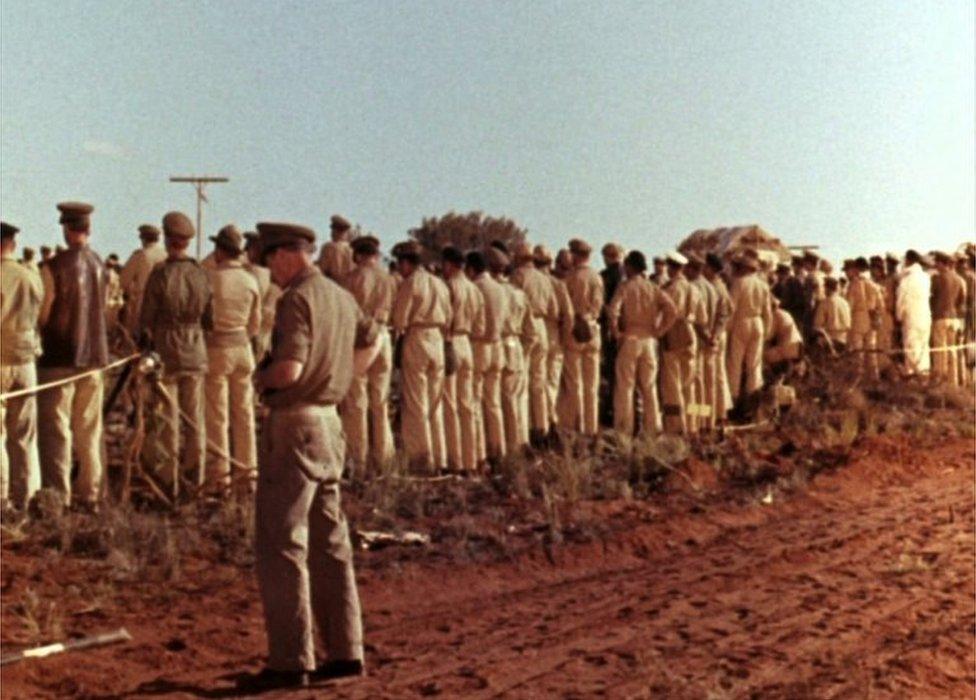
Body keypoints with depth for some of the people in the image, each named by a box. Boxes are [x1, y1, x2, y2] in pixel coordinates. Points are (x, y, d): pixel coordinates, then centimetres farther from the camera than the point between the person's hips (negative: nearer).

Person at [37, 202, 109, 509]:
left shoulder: (55, 267, -13)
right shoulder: (100, 265, 3)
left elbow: (41, 314, -8)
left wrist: (39, 342, 9)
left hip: (60, 356, -5)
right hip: (94, 355, 5)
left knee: (56, 429, 1)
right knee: (89, 429, 12)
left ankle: (58, 496, 0)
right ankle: (89, 493, 16)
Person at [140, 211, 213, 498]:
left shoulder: (160, 273, -12)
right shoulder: (201, 273, -1)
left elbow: (146, 319, -7)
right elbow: (210, 320, 5)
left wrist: (146, 337, 11)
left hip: (165, 351, -3)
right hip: (195, 353, 4)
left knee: (167, 418, 4)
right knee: (194, 417, 12)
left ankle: (168, 480, 7)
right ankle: (195, 475, 20)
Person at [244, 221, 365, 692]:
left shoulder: (298, 299, -14)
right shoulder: (343, 299, 12)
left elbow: (288, 370, -25)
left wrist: (259, 375, -5)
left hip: (294, 428, -9)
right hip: (330, 423, 9)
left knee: (280, 545, -4)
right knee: (330, 542, 13)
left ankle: (290, 661, -2)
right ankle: (345, 651, 17)